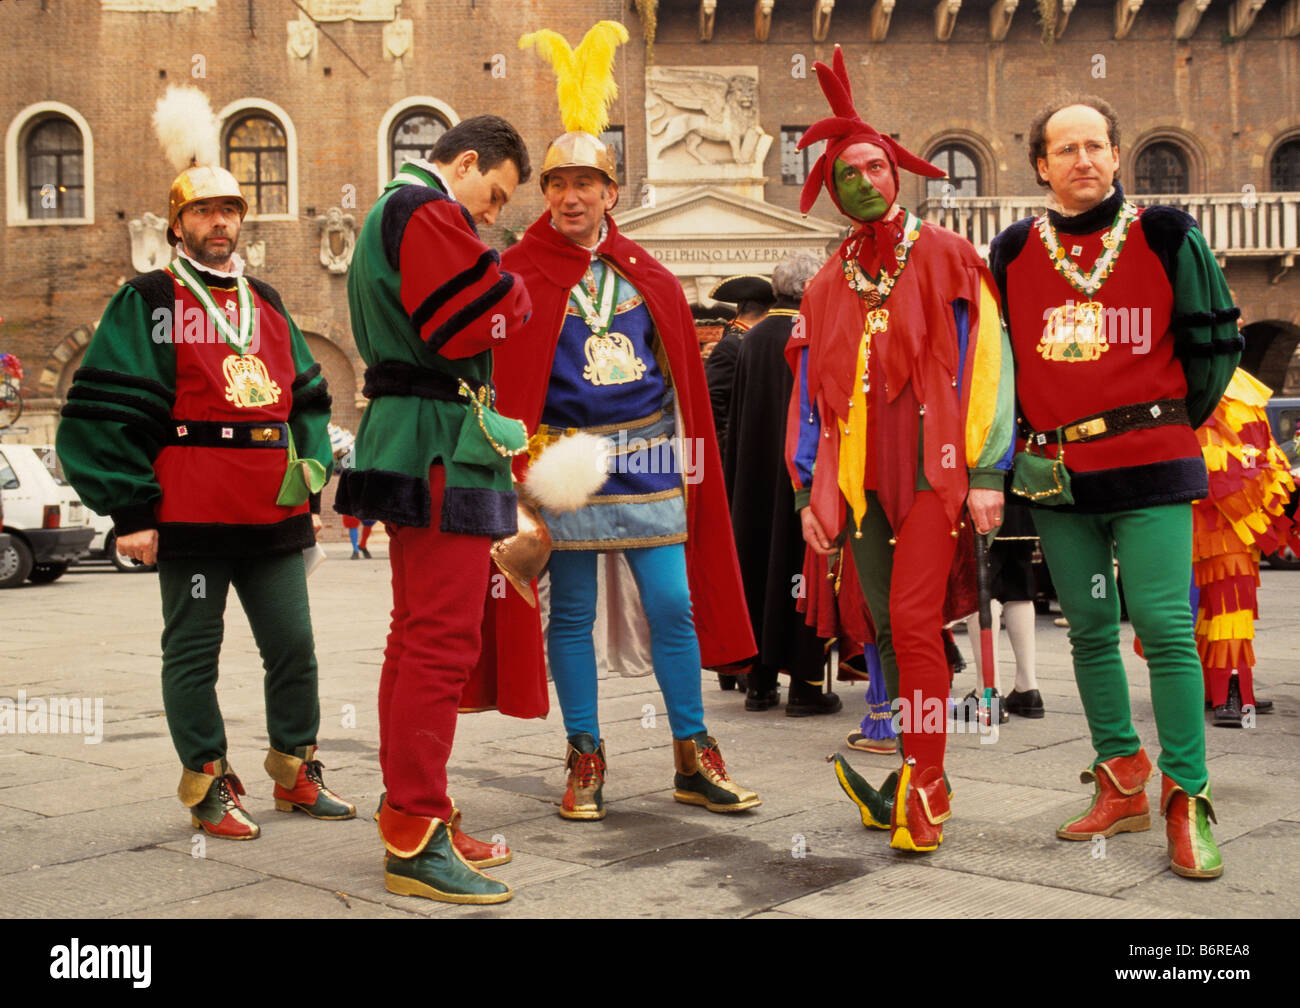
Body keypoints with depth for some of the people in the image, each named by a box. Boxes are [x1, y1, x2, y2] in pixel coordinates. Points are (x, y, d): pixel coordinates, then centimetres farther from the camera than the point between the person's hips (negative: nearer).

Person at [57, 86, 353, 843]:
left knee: (294, 647, 10)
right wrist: (130, 511, -11)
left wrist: (313, 491, 13)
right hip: (192, 519, -5)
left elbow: (308, 401, 21)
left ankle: (296, 772, 26)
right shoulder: (148, 303, -1)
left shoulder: (266, 304, 16)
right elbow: (105, 410, -6)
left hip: (275, 517, 5)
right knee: (194, 653, 4)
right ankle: (208, 787, 17)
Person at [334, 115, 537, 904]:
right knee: (442, 641, -10)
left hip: (412, 442, 11)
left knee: (421, 636, 15)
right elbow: (478, 326, -19)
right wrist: (511, 295, 0)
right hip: (440, 447, -11)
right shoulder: (427, 211, -10)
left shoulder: (393, 212, 24)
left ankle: (411, 810, 24)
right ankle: (415, 839, -7)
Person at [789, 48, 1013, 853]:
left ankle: (924, 795, -8)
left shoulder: (945, 256, 3)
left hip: (933, 469, -5)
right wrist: (808, 491, 9)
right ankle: (915, 783, 13)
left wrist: (987, 473, -9)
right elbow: (808, 392, 17)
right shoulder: (827, 286, 16)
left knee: (914, 619, -14)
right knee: (885, 626, 5)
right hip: (860, 476, 5)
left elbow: (984, 362, -2)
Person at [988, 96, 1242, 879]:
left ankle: (1187, 798, 0)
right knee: (1091, 632, 9)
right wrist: (1019, 440, 11)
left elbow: (1215, 341, 5)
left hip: (1150, 464, -3)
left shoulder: (1166, 234, -1)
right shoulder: (1015, 250, 7)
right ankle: (1123, 784, 21)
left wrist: (1168, 422, 8)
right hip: (1058, 472, 3)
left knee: (1165, 629, -9)